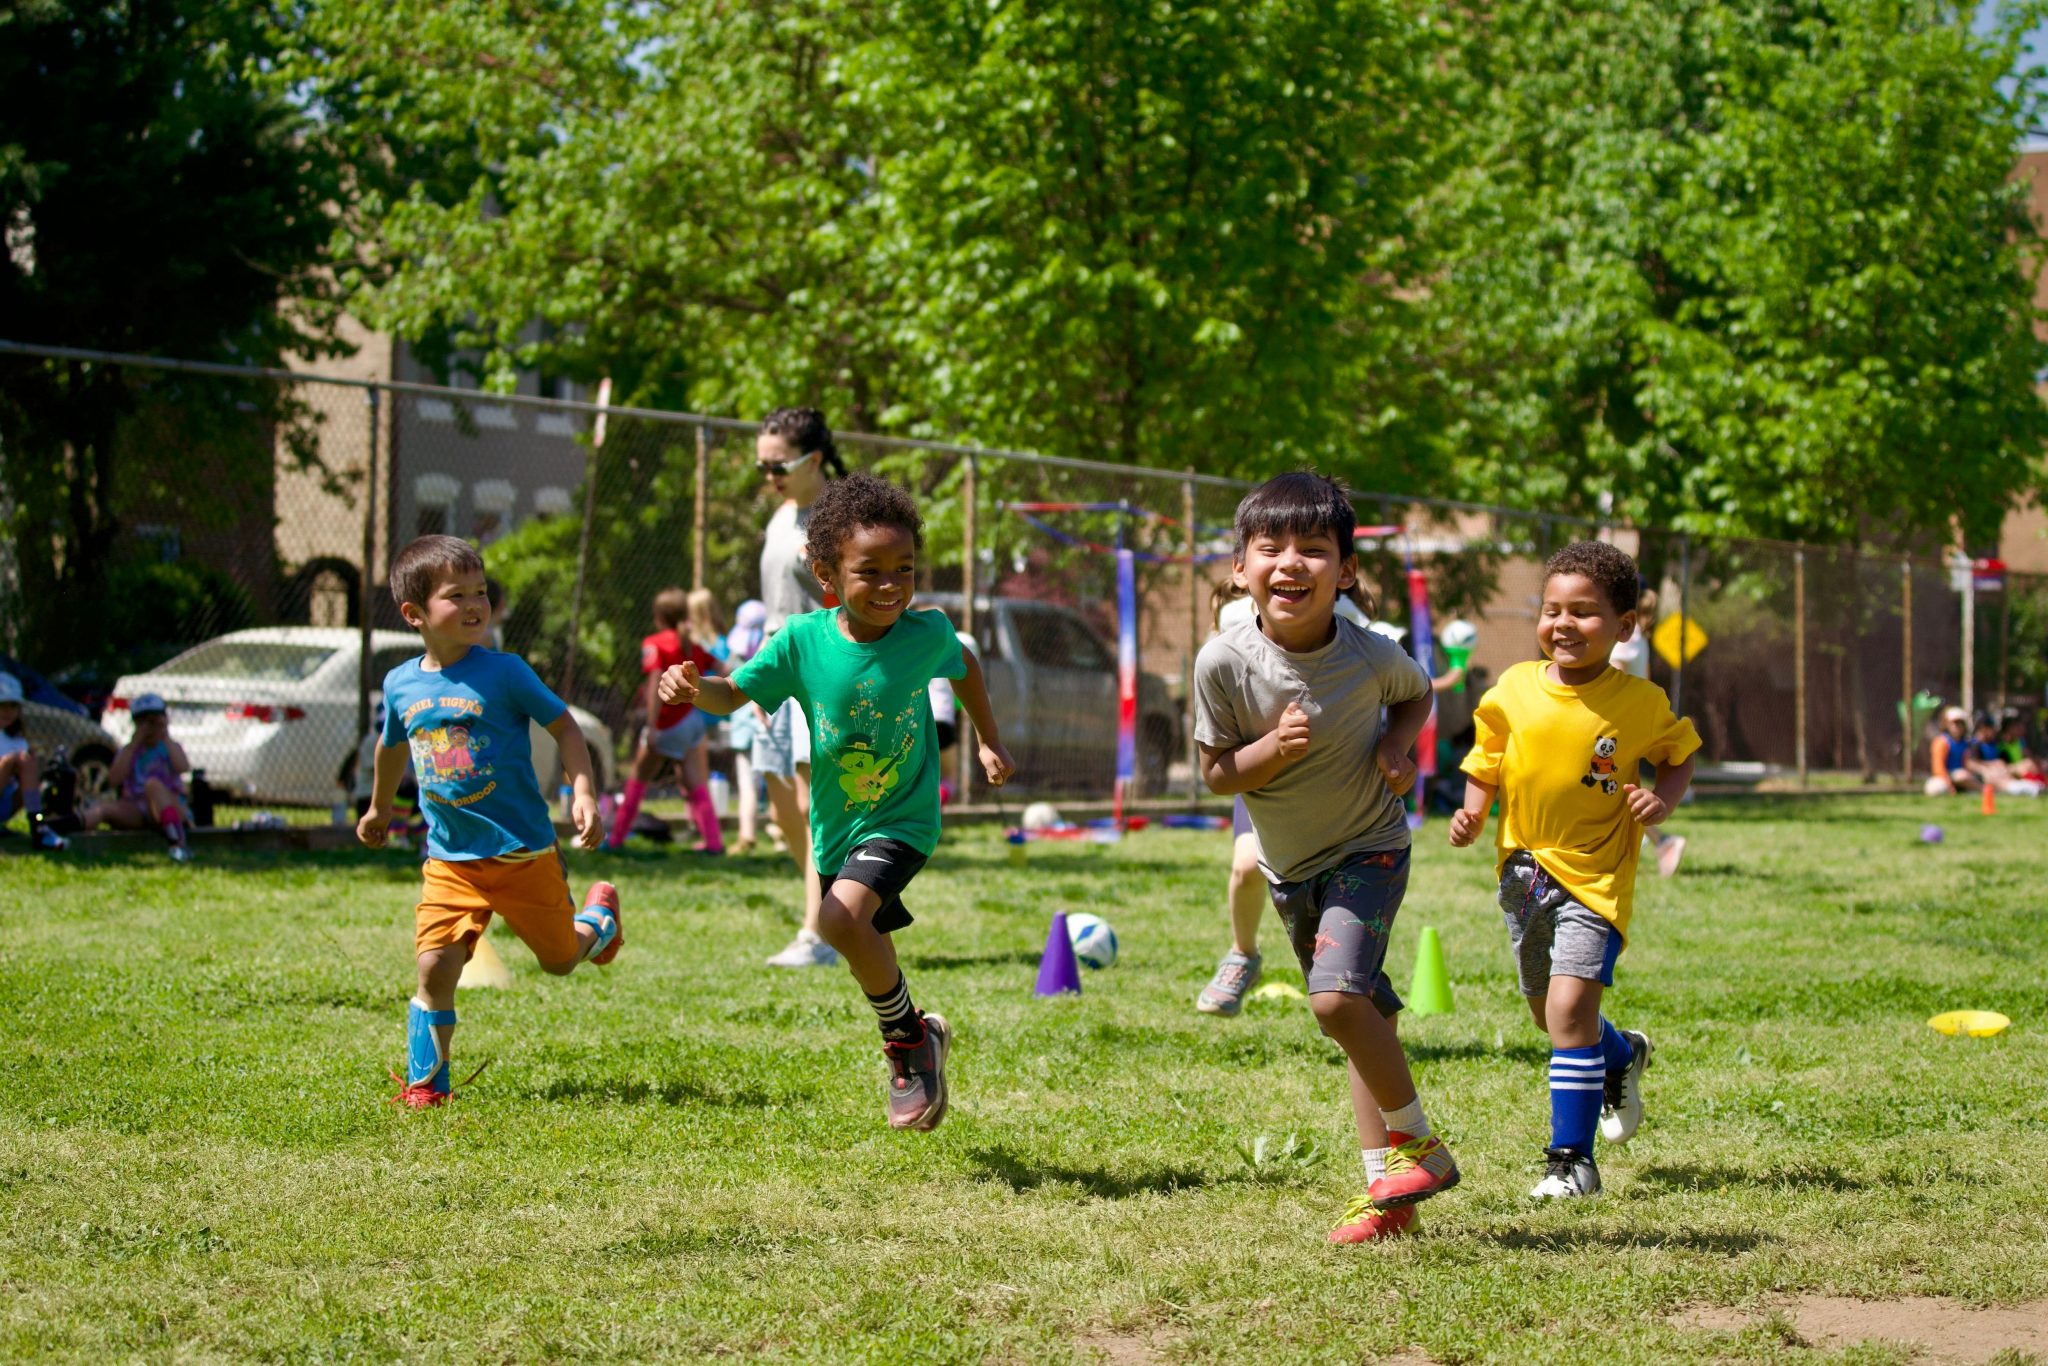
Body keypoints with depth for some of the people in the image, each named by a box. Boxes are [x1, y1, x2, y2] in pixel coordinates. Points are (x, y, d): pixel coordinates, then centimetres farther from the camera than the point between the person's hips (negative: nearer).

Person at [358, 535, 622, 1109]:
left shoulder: (503, 672, -11)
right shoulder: (401, 685, 1)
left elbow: (564, 726, -3)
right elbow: (393, 745, 22)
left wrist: (583, 794, -16)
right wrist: (379, 808, 37)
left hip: (524, 851, -2)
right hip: (451, 860, 2)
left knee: (561, 960, 12)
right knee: (434, 966, -13)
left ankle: (599, 913, 47)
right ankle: (424, 1083, 3)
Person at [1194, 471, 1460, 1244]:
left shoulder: (1370, 657, -20)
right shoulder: (1224, 663, -19)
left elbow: (1417, 694, 5)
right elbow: (1216, 774, -9)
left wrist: (1397, 746, -14)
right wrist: (1273, 748, -27)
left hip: (1368, 848, -3)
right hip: (1287, 865, 3)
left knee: (1337, 994, -23)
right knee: (1362, 1014, 11)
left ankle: (1417, 1143, -2)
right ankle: (1389, 1189, 20)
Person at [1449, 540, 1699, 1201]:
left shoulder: (1640, 702, -10)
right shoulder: (1513, 690, -5)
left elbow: (1681, 756, 7)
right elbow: (1485, 769, 5)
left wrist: (1662, 799, -12)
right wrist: (1471, 813, -14)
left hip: (1595, 878, -4)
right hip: (1523, 873, 4)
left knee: (1569, 1008, -18)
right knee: (1549, 1014, 18)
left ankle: (1572, 1158, -7)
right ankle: (1623, 1055, 52)